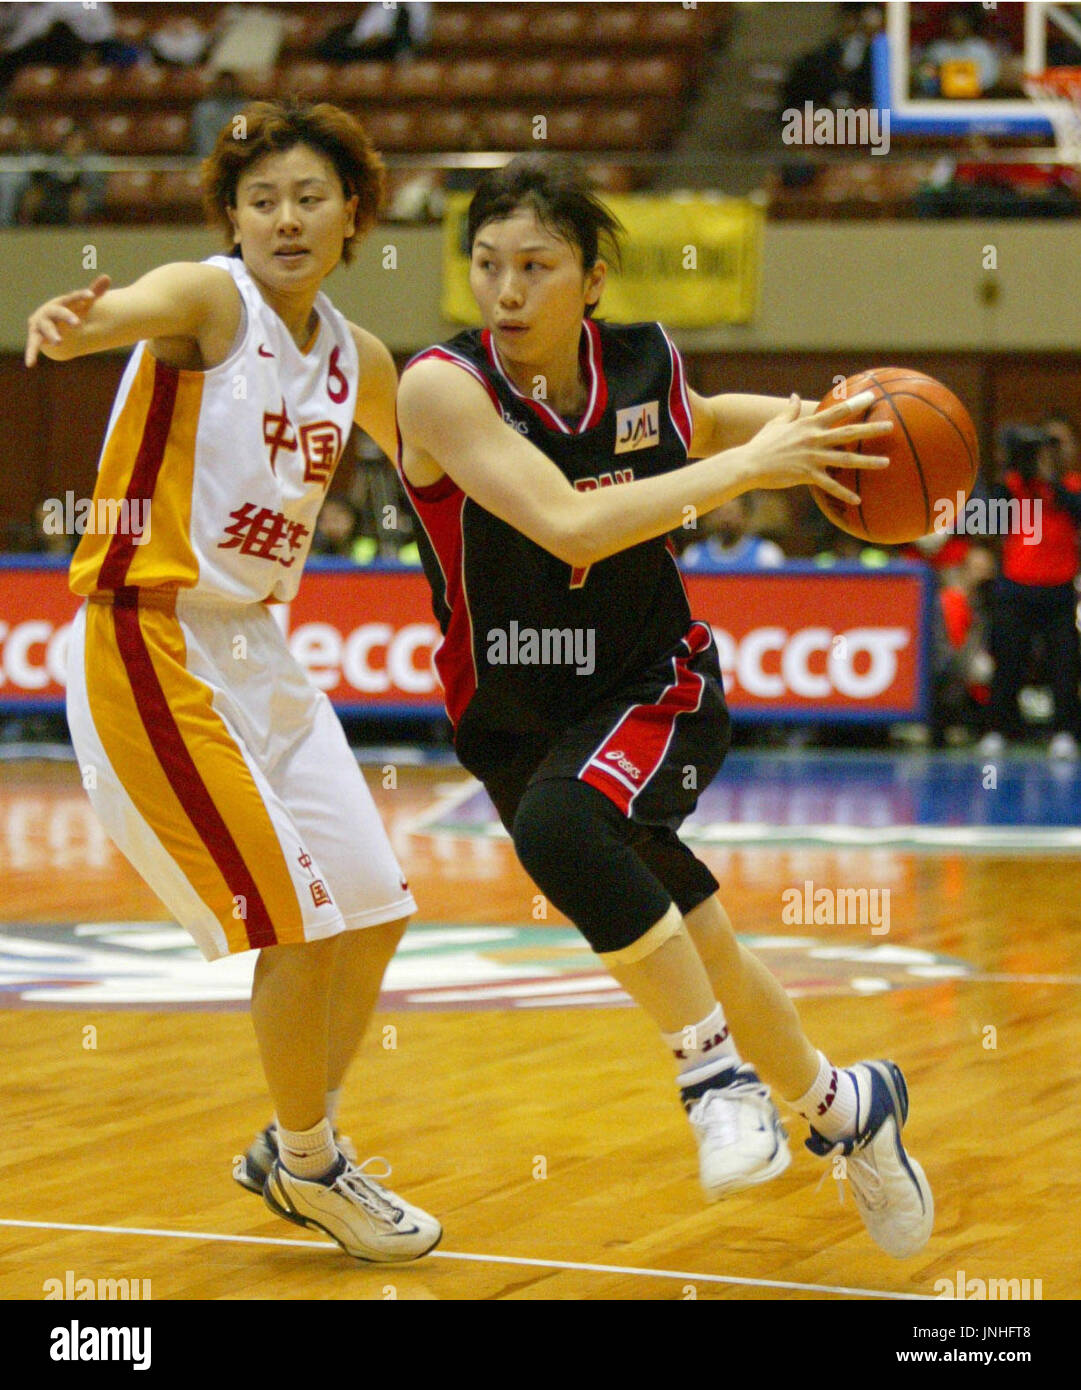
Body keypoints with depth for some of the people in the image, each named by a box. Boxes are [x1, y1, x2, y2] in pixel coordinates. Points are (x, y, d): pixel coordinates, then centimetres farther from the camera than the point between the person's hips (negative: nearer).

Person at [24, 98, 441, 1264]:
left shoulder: (356, 360, 8)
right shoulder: (208, 300, -13)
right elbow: (134, 309, -38)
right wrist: (71, 323, -60)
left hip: (253, 645, 8)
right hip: (148, 645, -8)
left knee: (373, 911, 10)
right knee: (301, 921, -8)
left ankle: (299, 1150, 28)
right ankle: (306, 1162, 12)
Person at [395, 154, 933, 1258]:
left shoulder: (645, 367, -9)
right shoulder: (443, 388, -20)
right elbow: (569, 524, -33)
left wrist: (814, 423, -1)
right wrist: (750, 466, -30)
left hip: (655, 693, -1)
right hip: (518, 725, 1)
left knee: (558, 827, -35)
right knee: (693, 961, 13)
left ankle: (720, 1078, -24)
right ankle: (845, 1108, 40)